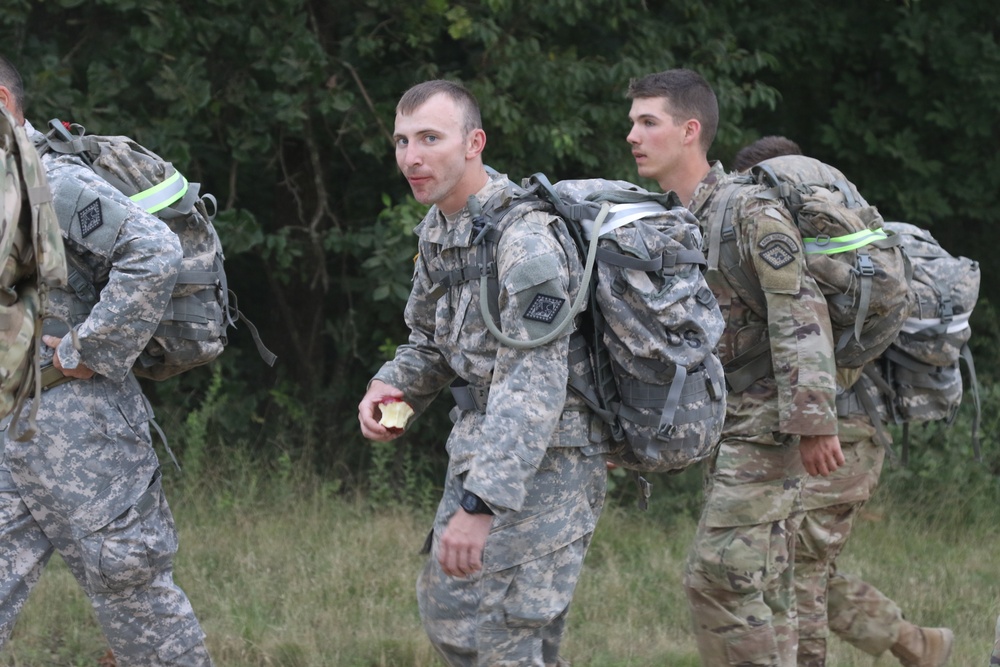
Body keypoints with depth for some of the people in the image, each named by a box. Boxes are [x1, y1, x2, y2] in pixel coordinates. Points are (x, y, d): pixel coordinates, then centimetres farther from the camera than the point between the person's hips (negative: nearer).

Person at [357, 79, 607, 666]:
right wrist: (391, 386, -3)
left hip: (543, 459, -10)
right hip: (481, 441, 10)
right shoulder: (438, 227, 6)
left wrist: (479, 505, -35)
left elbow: (533, 389, -29)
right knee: (447, 611, 16)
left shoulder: (524, 237, -24)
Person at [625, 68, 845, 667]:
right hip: (726, 425, 9)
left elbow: (801, 312, -21)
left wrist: (813, 422, -26)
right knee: (763, 589, 10)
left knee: (717, 575, -13)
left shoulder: (750, 210, -13)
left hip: (765, 420, -9)